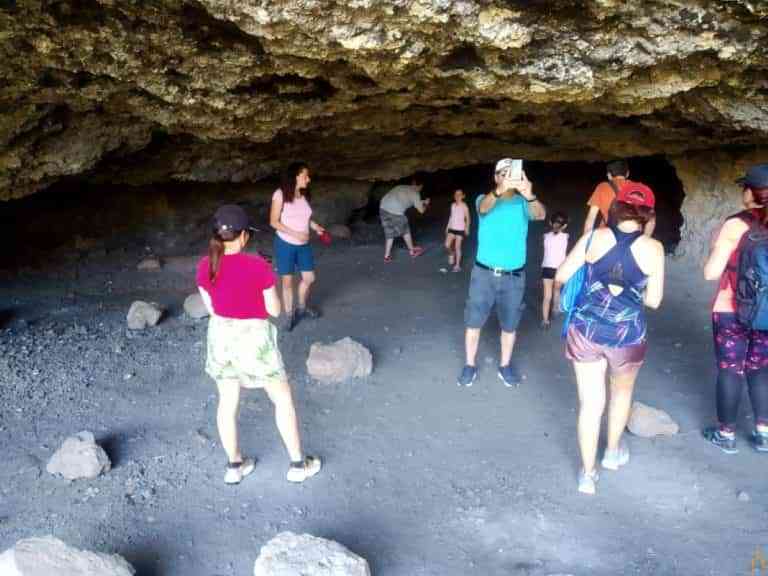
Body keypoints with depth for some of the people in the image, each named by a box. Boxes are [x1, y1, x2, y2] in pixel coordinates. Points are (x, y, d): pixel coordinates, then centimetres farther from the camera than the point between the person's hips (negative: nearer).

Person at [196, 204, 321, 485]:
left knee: (227, 402, 18)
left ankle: (234, 465, 31)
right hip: (254, 339, -4)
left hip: (220, 336, 5)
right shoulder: (258, 266, -22)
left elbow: (211, 307, 4)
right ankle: (298, 464, 22)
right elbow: (274, 310, -13)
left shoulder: (205, 267, -8)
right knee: (283, 399, 13)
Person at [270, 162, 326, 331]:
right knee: (287, 281, 6)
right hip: (285, 244, -5)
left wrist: (315, 226, -5)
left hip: (303, 245, 5)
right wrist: (295, 233, -21)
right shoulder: (280, 194, -16)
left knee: (309, 279, 11)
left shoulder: (304, 194, -1)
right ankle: (289, 315, 23)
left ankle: (302, 308, 36)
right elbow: (274, 222, -14)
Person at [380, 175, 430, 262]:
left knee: (389, 233, 20)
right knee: (405, 231, 18)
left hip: (383, 208, 6)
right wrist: (426, 204, 31)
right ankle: (412, 251, 34)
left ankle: (387, 256, 22)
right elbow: (421, 210, 9)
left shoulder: (402, 187, 24)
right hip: (395, 212, -6)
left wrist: (421, 202, 48)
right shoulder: (415, 193, 6)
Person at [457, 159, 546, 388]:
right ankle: (470, 365, 25)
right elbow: (484, 208, -28)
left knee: (509, 325, 13)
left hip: (514, 276, 1)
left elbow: (540, 214, -25)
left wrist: (529, 195, -48)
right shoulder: (484, 199, -3)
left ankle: (505, 366, 33)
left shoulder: (522, 203, -3)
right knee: (474, 322, 8)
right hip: (484, 273, 0)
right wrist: (499, 190, -51)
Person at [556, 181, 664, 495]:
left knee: (590, 403, 10)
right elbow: (653, 300, -3)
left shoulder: (593, 237, -5)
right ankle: (613, 451, 45)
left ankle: (587, 474, 19)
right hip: (627, 335, 0)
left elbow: (560, 276, -1)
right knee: (622, 391, 28)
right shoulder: (653, 248, -7)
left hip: (586, 330, 1)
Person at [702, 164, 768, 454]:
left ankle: (726, 434, 18)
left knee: (729, 370, 8)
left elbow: (711, 272, -15)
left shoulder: (735, 225, -16)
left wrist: (718, 254, 3)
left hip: (732, 311, -4)